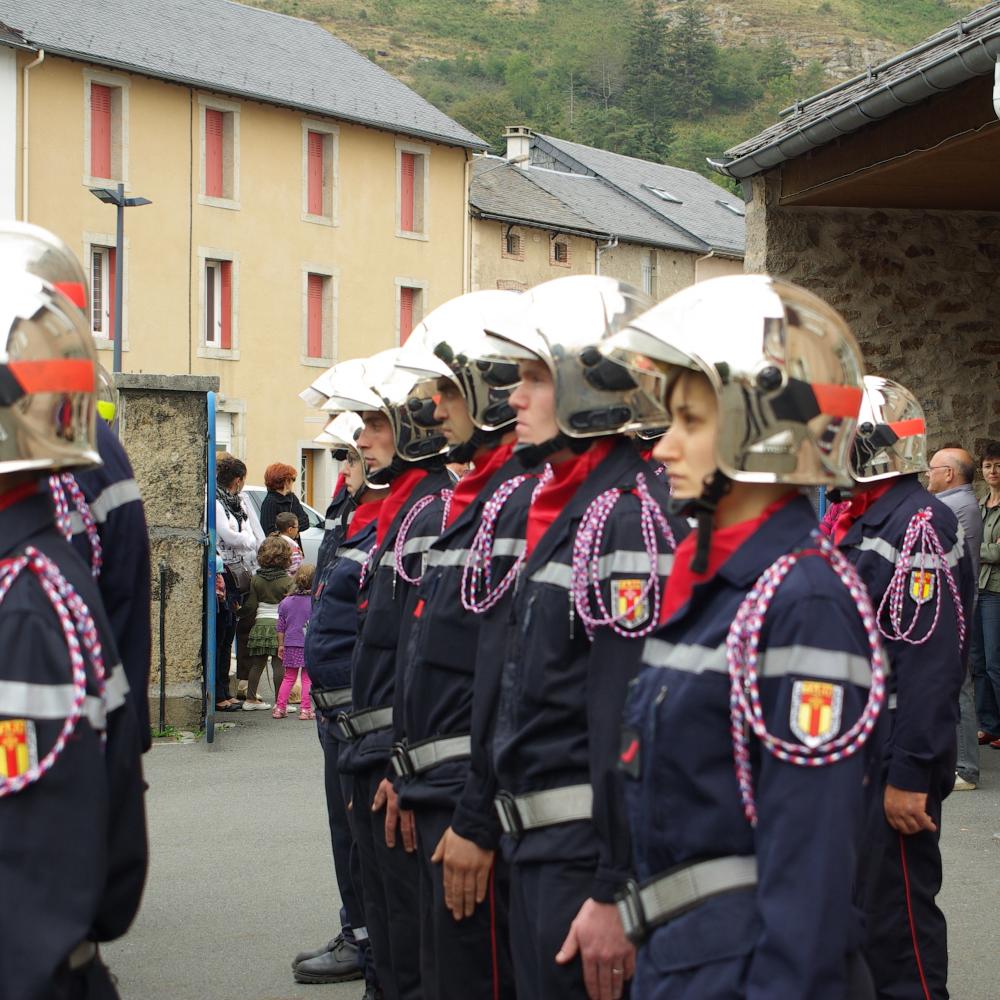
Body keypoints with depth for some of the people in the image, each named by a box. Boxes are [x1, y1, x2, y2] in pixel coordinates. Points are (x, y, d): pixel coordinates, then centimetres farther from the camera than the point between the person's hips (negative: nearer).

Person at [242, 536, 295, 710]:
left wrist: (252, 622, 17)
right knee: (279, 664, -2)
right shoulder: (287, 580, -7)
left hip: (260, 624, 4)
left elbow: (251, 606, 3)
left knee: (257, 663, 11)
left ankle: (251, 699, 17)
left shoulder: (256, 579, 2)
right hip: (280, 625, -4)